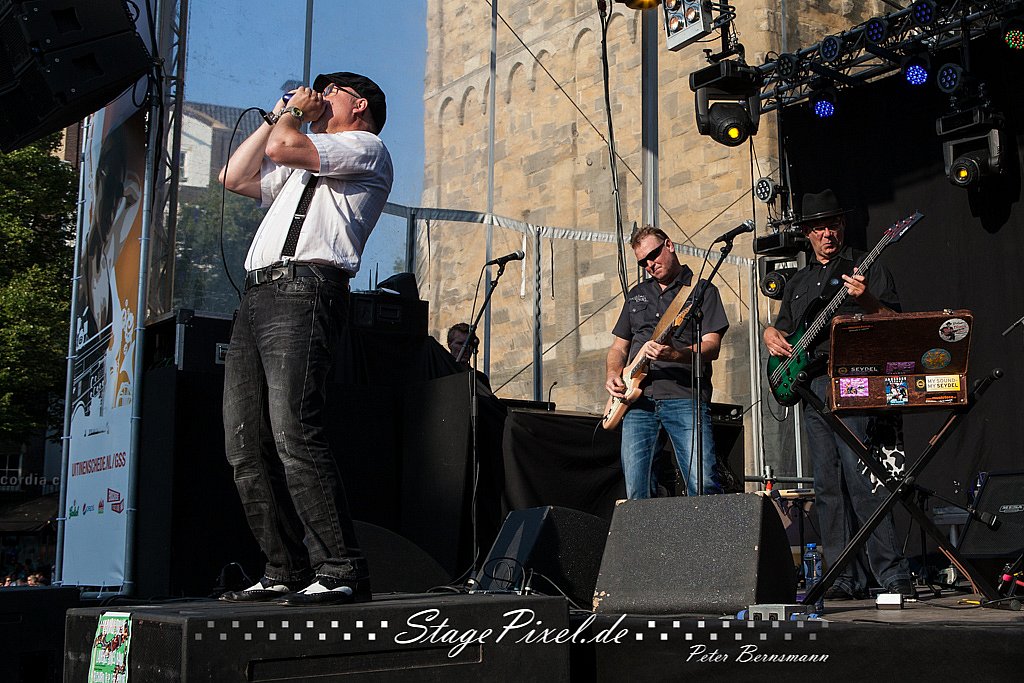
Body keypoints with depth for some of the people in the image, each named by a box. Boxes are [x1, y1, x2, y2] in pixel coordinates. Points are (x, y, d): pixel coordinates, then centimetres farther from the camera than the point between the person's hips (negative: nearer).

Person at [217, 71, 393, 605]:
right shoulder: (299, 168, 35)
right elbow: (234, 177, 32)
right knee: (246, 447, 0)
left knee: (293, 435, -22)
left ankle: (341, 571, -20)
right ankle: (286, 572, 3)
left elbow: (282, 146, -5)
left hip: (303, 289, -9)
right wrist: (278, 114, 32)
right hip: (256, 297, 9)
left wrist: (295, 112, 16)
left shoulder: (366, 148, 8)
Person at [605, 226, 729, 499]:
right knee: (636, 493, -1)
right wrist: (612, 375, 6)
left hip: (685, 396, -4)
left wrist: (676, 355, -24)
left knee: (704, 485, -17)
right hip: (637, 399, 5)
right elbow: (619, 346, 27)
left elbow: (712, 347, -4)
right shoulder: (637, 294, 24)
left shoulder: (702, 290, 8)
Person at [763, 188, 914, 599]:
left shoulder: (867, 267, 5)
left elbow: (895, 323, -3)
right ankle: (847, 579, 8)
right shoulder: (797, 283, 23)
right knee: (828, 488, 4)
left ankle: (894, 577, -12)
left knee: (859, 480, -16)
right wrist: (772, 335, 8)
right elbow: (782, 328, 31)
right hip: (808, 387, 7)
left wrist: (867, 300, -21)